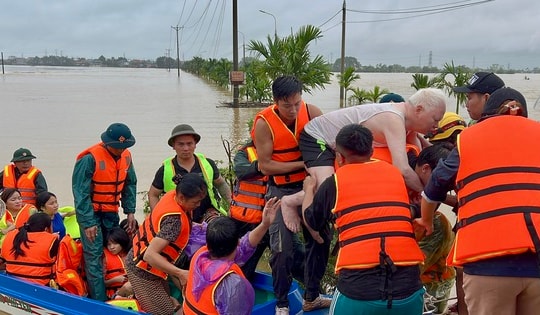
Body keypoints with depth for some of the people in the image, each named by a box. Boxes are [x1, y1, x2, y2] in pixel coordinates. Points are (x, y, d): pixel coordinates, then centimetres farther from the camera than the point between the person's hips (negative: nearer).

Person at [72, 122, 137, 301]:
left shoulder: (126, 156, -1)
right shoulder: (90, 158, -20)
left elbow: (130, 184, 10)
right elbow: (80, 192, -18)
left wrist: (130, 211, 3)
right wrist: (88, 223, -19)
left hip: (111, 213, 6)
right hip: (91, 212, -6)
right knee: (94, 255, -8)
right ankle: (99, 300, -4)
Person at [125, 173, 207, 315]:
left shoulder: (172, 195, -7)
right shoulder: (175, 219, -31)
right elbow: (149, 255, -34)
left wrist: (192, 226, -2)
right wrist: (180, 273, -37)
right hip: (144, 270, -9)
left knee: (167, 300, 16)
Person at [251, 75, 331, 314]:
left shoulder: (311, 112, -10)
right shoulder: (264, 123, -19)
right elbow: (266, 166, -18)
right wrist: (303, 164, -22)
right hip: (282, 190, -4)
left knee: (321, 239, 11)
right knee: (282, 248, -5)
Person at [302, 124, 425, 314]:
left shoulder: (334, 182, 4)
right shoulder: (395, 174, 11)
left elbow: (311, 220, 20)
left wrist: (309, 189, 39)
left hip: (358, 286, -2)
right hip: (408, 284, 2)